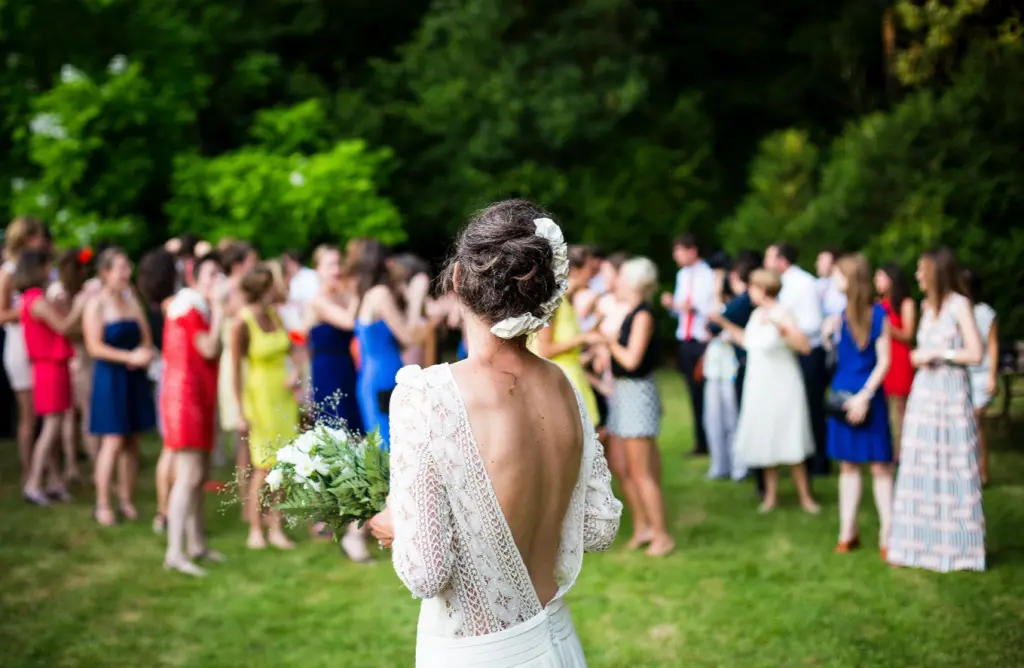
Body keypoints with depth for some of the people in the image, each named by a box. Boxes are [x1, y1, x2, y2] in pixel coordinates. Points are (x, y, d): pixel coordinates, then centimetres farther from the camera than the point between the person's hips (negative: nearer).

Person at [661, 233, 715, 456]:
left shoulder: (708, 275, -9)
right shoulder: (682, 275, 14)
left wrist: (695, 308, -24)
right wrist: (672, 305, -1)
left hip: (704, 340, -7)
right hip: (686, 341, 7)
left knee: (707, 391, -4)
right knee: (695, 393, 10)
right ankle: (701, 442, 17)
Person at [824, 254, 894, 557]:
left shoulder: (877, 314, -8)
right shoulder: (840, 313, 6)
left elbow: (884, 361, -9)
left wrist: (864, 396, -15)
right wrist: (828, 334, -6)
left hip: (868, 396, -5)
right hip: (842, 393, 5)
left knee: (880, 465, -2)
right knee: (847, 464, 10)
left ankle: (887, 534, 4)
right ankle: (848, 532, 17)